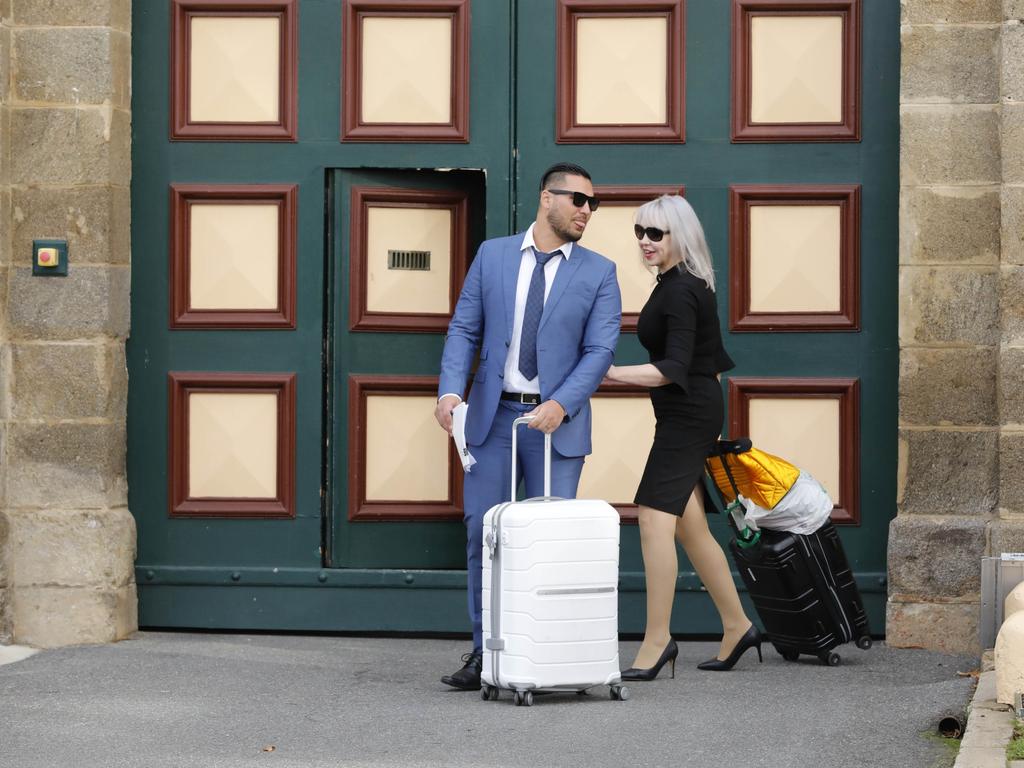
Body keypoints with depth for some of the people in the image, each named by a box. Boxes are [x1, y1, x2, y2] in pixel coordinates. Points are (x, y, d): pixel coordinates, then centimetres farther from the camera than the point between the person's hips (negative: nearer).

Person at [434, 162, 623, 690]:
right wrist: (450, 389, -11)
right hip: (492, 415, 1)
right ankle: (486, 652, 9)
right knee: (482, 533, 1)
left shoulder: (598, 273, 2)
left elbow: (600, 351, -5)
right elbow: (464, 329, 6)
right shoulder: (492, 256, 6)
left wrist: (561, 405, -19)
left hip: (556, 421, -1)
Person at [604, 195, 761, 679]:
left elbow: (674, 368, -25)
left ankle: (656, 639, -12)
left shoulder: (679, 292, -17)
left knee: (655, 518, -13)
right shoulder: (689, 285, 14)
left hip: (686, 415, -11)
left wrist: (611, 373, -30)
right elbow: (710, 359, 22)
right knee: (689, 526, 13)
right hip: (695, 413, 11)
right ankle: (736, 627, 21)